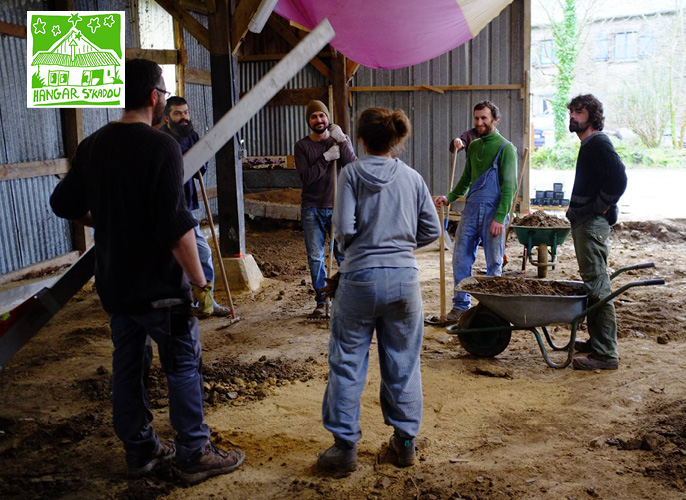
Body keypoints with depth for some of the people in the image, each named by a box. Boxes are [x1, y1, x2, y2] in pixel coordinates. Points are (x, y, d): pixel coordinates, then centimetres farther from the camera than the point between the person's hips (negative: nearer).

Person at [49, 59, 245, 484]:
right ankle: (195, 455, 16)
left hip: (114, 282, 7)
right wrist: (200, 283, -16)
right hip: (159, 286, -7)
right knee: (184, 367, 6)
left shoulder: (92, 146, 4)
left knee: (127, 365, 16)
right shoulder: (161, 146, -19)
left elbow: (63, 204, 13)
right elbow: (176, 227, -24)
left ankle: (140, 450, 30)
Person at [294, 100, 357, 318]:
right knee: (315, 257, 4)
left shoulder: (341, 140, 4)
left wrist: (341, 141, -19)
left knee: (344, 254, -2)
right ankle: (321, 302, 16)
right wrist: (326, 157, -17)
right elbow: (306, 177, -11)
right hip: (312, 208, 1)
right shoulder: (302, 146, 2)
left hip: (338, 206, -1)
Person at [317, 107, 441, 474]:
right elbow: (432, 231, 8)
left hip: (360, 277, -3)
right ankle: (405, 442, 25)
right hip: (404, 278, 3)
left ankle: (345, 446, 15)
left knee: (347, 364, 9)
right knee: (403, 364, 14)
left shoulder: (352, 173, -3)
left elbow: (344, 228, -11)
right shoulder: (412, 177, 6)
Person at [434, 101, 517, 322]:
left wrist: (500, 217, -16)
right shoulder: (473, 146, 15)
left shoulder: (506, 148, -4)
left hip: (493, 211, -5)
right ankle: (461, 305, 15)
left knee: (494, 263, 4)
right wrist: (450, 198, 10)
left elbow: (509, 186, -9)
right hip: (471, 209, 6)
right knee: (460, 258, 4)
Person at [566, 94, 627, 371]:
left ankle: (606, 353, -6)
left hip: (593, 224, -11)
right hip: (585, 224, 11)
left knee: (597, 286, -9)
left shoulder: (598, 143, -12)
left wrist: (598, 208, -16)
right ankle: (597, 341, 26)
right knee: (593, 284, 16)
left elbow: (618, 180, -25)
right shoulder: (589, 145, 19)